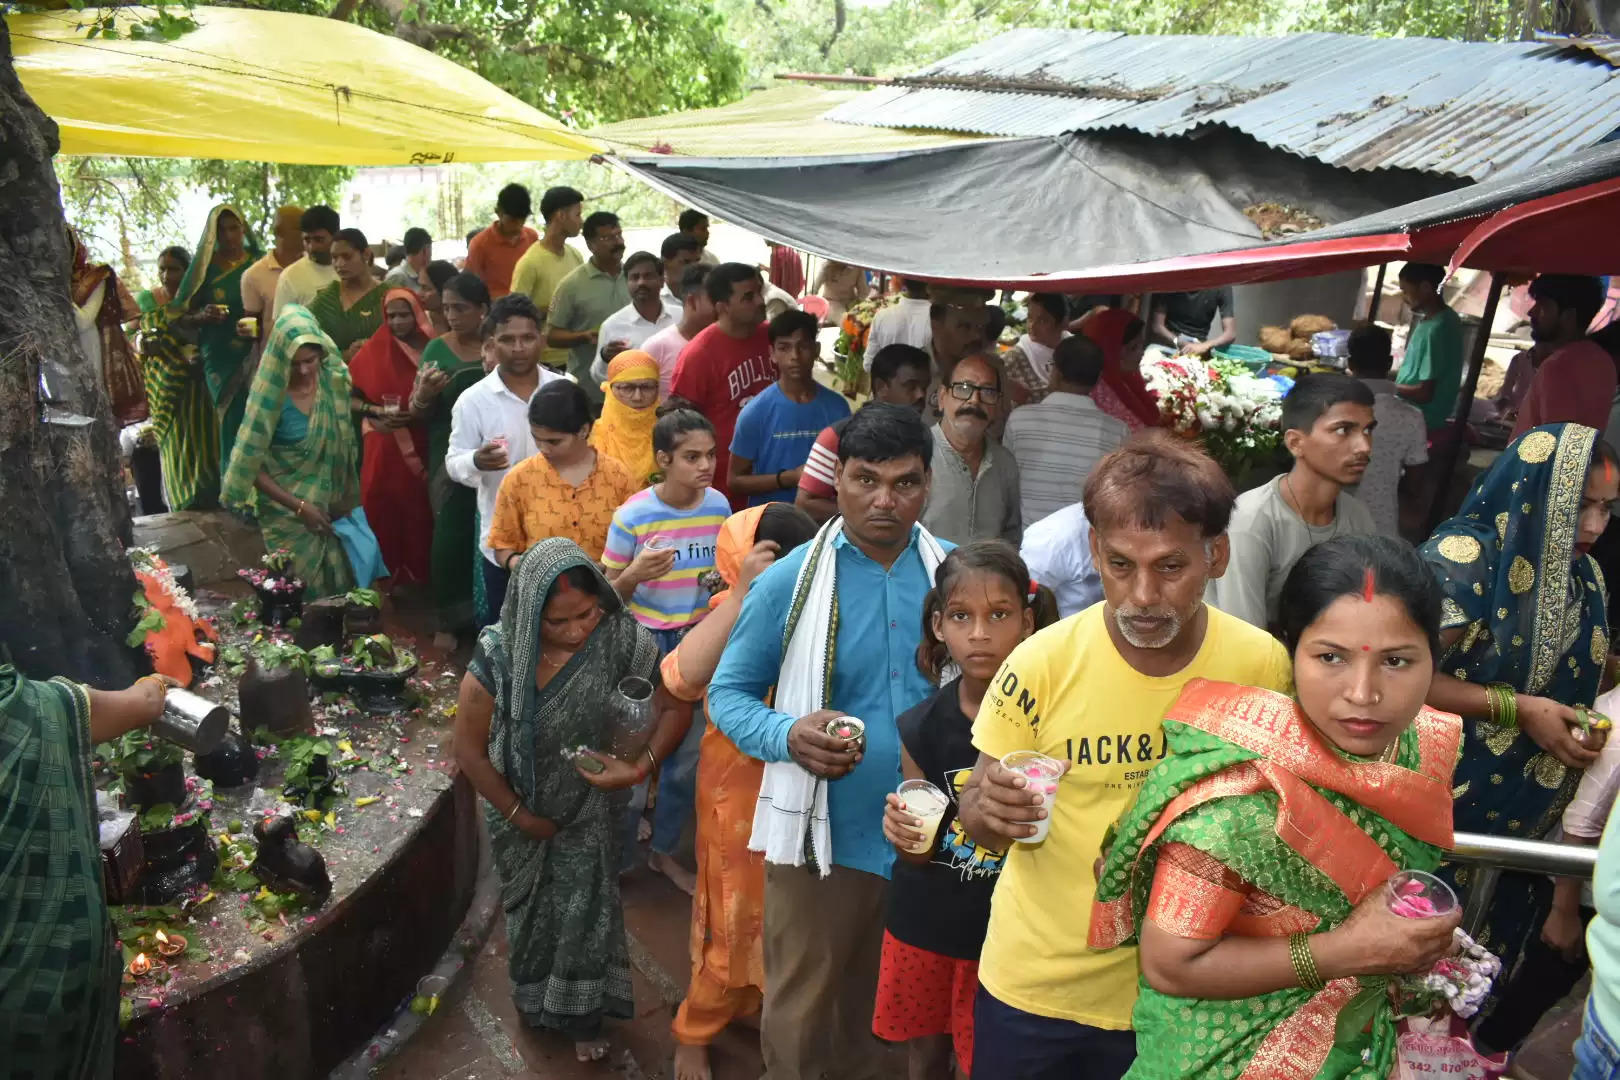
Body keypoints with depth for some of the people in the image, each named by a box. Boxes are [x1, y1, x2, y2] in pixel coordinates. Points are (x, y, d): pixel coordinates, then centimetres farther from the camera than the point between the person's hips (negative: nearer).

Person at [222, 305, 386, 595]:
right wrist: (299, 506, -17)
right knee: (305, 590, 1)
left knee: (359, 565, -2)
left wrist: (349, 498, 0)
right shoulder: (270, 395, -17)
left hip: (336, 504, 4)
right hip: (289, 514, -4)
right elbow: (252, 466, -13)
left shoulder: (333, 380, -6)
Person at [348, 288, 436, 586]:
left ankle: (418, 576, 19)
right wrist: (376, 412, -13)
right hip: (384, 447, 1)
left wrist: (419, 414, -19)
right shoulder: (374, 349, 0)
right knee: (381, 510, 3)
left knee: (419, 511, 4)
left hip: (420, 446, 0)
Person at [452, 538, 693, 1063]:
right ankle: (532, 999, 52)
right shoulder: (499, 655, -28)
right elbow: (469, 750, -16)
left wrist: (640, 767, -28)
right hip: (520, 810, 1)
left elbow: (675, 708, -14)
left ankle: (582, 1015, 40)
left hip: (589, 809, 0)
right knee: (532, 911, 23)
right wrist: (519, 816, -9)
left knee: (584, 912, 12)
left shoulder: (623, 642, -27)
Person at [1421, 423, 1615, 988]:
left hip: (1527, 815, 7)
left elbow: (1566, 673, 16)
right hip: (1448, 799, -7)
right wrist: (1517, 710, -23)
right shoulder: (1464, 556, -19)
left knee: (1487, 934, 19)